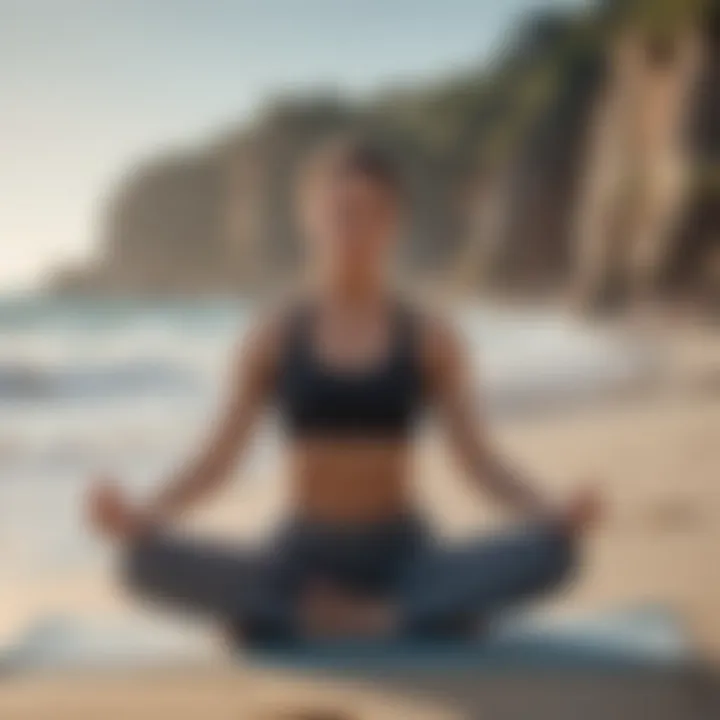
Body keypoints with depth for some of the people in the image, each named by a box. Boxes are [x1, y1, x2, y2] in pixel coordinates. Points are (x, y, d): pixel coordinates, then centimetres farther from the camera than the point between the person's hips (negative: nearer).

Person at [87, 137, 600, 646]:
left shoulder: (430, 337, 3)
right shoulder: (274, 338, 2)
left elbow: (480, 459, -2)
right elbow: (218, 460, -2)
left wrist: (556, 516, -21)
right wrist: (141, 518, -21)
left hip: (403, 557, 1)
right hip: (303, 559, 0)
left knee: (552, 551, -29)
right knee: (146, 561, -29)